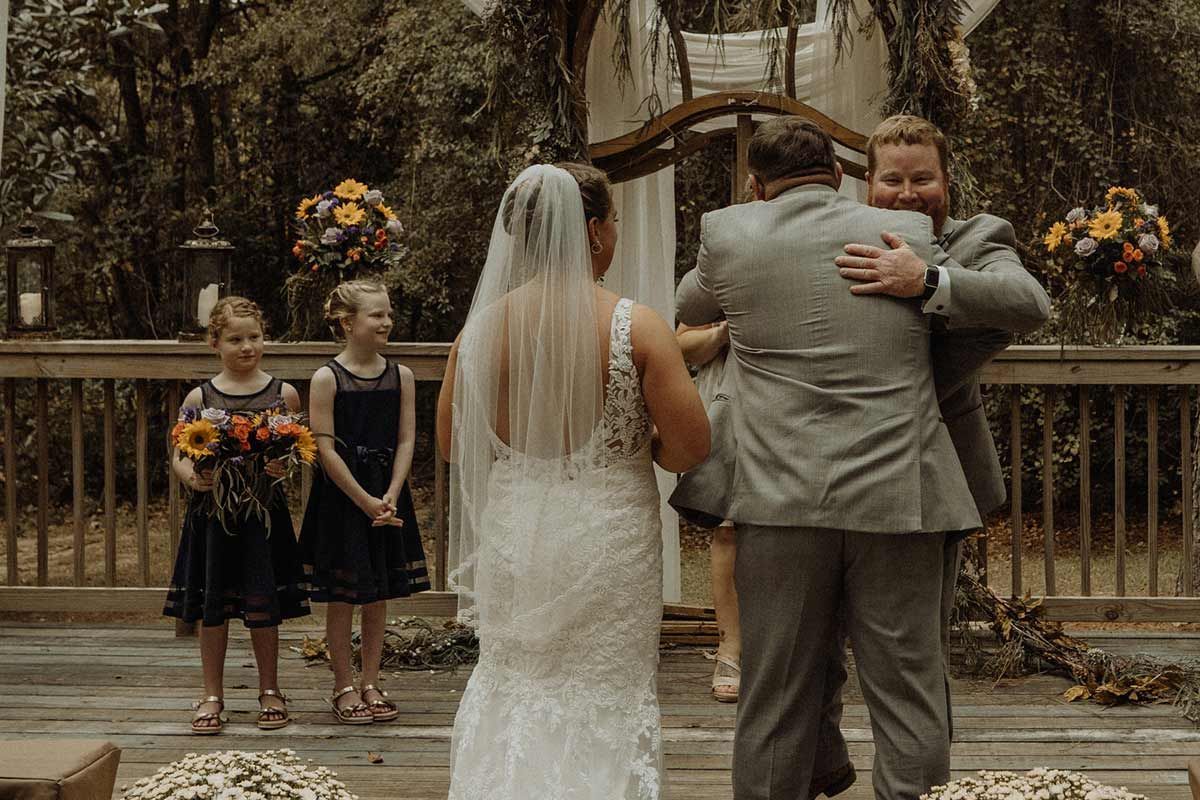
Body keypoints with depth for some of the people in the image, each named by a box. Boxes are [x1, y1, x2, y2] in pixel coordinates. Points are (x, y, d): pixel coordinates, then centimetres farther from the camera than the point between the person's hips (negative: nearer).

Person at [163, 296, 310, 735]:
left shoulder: (283, 394, 2)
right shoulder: (200, 398, 2)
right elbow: (179, 456, 5)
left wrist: (283, 467, -15)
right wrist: (193, 478, -16)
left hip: (263, 511, 0)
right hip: (212, 512, 1)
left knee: (263, 603, 2)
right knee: (213, 604, 5)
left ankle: (270, 690, 20)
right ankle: (212, 695, 18)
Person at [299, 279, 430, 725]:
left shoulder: (400, 376, 3)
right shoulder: (327, 379, -9)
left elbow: (405, 441, 1)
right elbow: (325, 447, -12)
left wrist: (390, 497, -11)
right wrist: (365, 500, -15)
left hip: (386, 496, 4)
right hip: (341, 496, -4)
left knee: (379, 595, 10)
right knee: (341, 598, 2)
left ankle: (371, 684, 20)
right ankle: (343, 687, 14)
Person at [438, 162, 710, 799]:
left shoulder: (482, 327, -4)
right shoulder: (637, 327, -13)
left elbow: (450, 441, 6)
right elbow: (691, 447, -12)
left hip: (512, 537, 3)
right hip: (608, 540, -3)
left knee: (513, 695, 16)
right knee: (606, 705, 9)